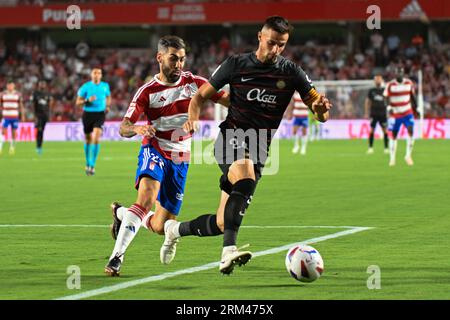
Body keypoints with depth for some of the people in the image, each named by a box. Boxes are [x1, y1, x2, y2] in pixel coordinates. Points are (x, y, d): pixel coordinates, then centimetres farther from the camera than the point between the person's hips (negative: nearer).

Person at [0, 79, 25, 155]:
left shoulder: (18, 94, 3)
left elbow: (21, 106, 8)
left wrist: (23, 115, 5)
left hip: (15, 117, 1)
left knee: (13, 132, 3)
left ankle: (12, 148, 18)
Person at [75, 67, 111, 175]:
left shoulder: (105, 86, 6)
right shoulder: (86, 87, -2)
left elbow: (108, 97, 27)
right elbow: (78, 103, -1)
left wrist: (107, 106, 7)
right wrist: (88, 100, -19)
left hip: (100, 114, 0)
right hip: (88, 114, 0)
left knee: (96, 138, -18)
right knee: (88, 139, 11)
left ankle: (92, 165, -15)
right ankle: (88, 164, 31)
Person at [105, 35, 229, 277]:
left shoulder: (194, 83, -1)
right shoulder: (148, 91, -8)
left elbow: (226, 99, 1)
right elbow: (124, 128, -10)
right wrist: (137, 128, -34)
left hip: (180, 160, 4)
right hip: (155, 151, -4)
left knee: (160, 226, 3)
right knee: (147, 198, -34)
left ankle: (122, 214, 34)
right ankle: (117, 255, -33)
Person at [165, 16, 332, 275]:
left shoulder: (291, 73, 4)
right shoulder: (236, 65, 1)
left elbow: (321, 116, 2)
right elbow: (201, 96, 10)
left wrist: (321, 106, -23)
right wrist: (194, 117, -12)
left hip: (258, 151, 3)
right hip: (231, 139, -3)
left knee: (222, 224, 2)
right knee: (246, 176, -39)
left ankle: (175, 230, 32)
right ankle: (229, 251, -49)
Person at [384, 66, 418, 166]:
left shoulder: (409, 83, 0)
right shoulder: (390, 85, -9)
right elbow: (386, 98, -12)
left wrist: (415, 108, 14)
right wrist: (389, 107, -30)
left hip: (407, 112, 2)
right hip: (395, 114, -1)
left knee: (411, 131, -17)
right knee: (393, 135, 2)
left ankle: (408, 155, -5)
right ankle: (392, 158, 14)